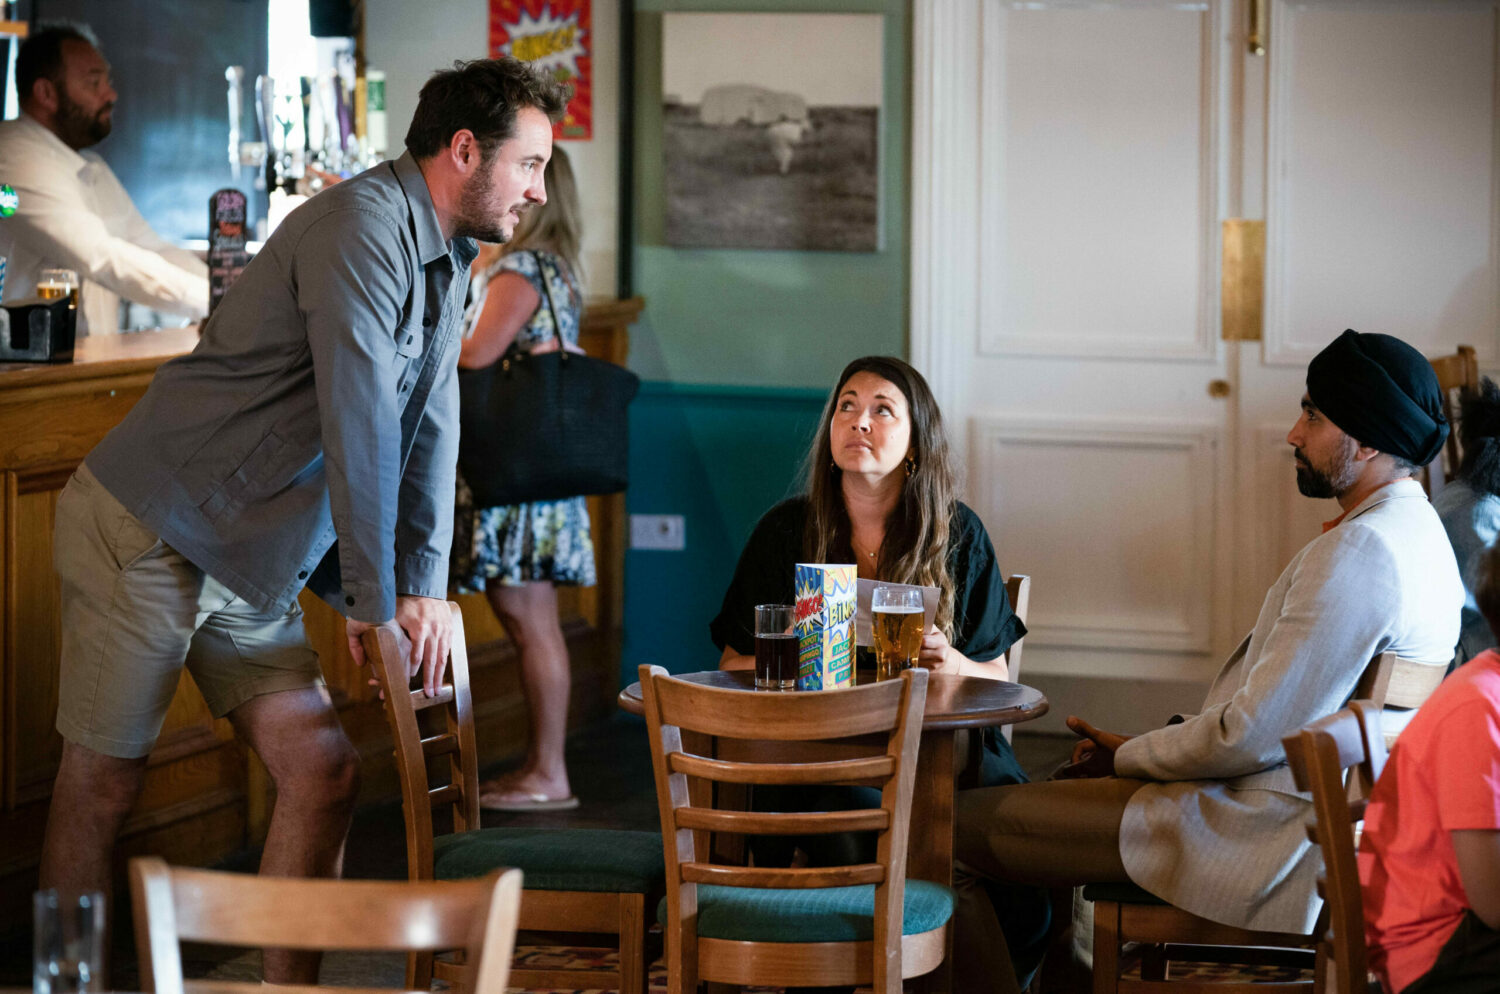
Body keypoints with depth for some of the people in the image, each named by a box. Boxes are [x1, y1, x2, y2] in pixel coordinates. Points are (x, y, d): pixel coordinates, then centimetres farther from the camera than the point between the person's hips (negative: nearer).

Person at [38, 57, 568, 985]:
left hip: (255, 564, 9)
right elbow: (358, 419, -22)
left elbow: (430, 426, 13)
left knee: (325, 769, 2)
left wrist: (425, 585, 2)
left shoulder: (447, 262, 13)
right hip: (149, 527, -9)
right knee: (103, 786, 0)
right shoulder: (365, 224, -19)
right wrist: (374, 599, -18)